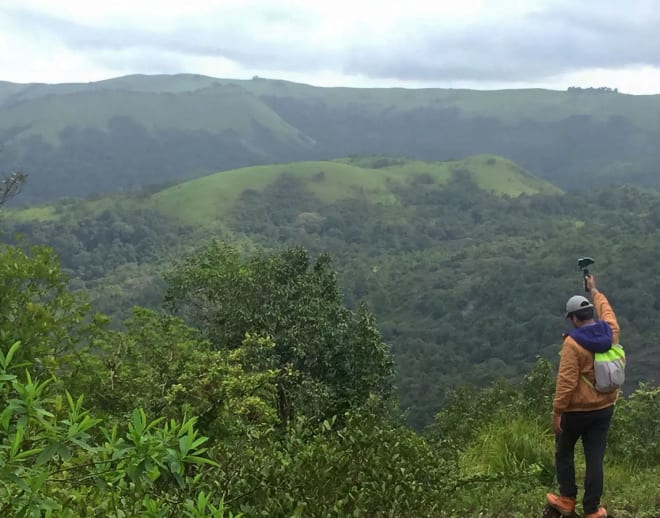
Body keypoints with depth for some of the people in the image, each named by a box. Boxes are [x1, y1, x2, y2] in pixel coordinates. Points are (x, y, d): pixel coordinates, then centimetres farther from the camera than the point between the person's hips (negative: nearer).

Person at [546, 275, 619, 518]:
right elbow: (606, 310, 21)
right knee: (595, 458, 7)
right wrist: (594, 291, 35)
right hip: (604, 408, 5)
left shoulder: (573, 343, -21)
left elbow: (566, 381, -23)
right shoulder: (611, 331, -4)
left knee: (564, 453, 17)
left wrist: (557, 412, -16)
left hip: (577, 410, -5)